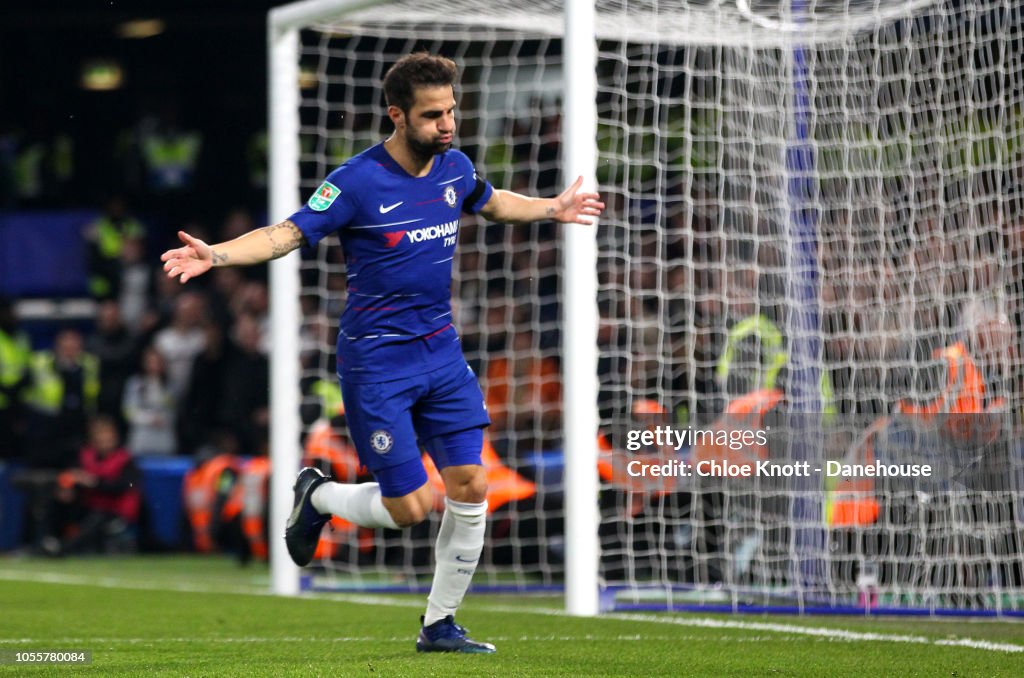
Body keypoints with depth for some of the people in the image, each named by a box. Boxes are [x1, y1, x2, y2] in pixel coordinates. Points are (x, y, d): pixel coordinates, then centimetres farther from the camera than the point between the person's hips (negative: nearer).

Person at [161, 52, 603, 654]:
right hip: (377, 364, -6)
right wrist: (218, 254, -31)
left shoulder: (455, 167, 4)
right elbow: (286, 234, -16)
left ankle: (440, 625, 14)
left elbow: (492, 202, 27)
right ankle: (318, 497, 24)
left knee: (471, 488, -2)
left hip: (442, 353, 6)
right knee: (409, 508, -8)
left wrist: (553, 209, 35)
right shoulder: (358, 182, -15)